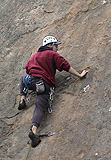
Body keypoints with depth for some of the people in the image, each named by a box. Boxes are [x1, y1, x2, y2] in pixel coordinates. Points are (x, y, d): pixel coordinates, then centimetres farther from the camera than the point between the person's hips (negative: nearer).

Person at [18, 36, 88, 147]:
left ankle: (22, 99, 23)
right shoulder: (53, 54, 6)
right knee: (40, 107, -10)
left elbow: (27, 68, 26)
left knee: (23, 78, 38)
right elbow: (66, 66, -1)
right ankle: (34, 130, -34)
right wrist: (79, 75, 4)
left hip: (31, 80, 5)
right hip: (46, 83, -5)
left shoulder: (35, 55, 24)